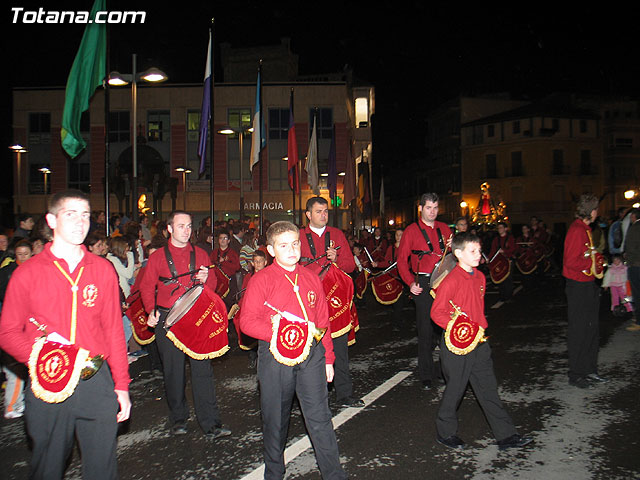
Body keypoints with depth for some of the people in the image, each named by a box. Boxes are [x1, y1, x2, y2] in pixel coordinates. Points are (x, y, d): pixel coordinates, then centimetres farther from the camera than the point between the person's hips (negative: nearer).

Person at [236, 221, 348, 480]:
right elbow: (247, 321, -9)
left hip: (311, 354, 2)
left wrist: (328, 358, 14)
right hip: (275, 357, -2)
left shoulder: (311, 278, 8)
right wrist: (277, 333, -23)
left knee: (320, 417, 3)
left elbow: (323, 320, 14)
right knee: (275, 418, 13)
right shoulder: (261, 280, -5)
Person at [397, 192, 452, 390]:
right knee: (425, 329, -1)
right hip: (423, 283, -3)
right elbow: (401, 260, 0)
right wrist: (411, 283, -13)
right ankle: (426, 374, 10)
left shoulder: (444, 229, 14)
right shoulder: (412, 231, 2)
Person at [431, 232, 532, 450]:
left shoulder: (480, 277, 8)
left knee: (488, 388, 13)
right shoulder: (451, 281, -17)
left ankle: (505, 435, 22)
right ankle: (446, 432, 26)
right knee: (455, 389, 7)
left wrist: (481, 327, 11)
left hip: (479, 342, 7)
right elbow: (437, 313, -16)